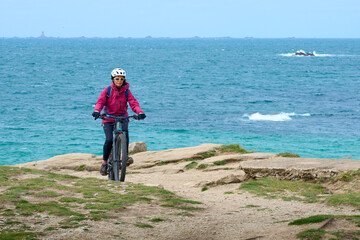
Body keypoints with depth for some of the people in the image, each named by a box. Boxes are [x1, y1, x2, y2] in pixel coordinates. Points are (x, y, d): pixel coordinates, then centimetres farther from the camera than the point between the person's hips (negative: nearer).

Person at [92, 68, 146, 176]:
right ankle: (104, 163, -2)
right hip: (108, 119, -1)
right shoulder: (107, 90, -4)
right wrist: (96, 111, -34)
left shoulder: (126, 91, -1)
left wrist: (140, 112, -30)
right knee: (109, 140, -17)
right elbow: (100, 102, -13)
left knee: (125, 134, -29)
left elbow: (133, 103, -10)